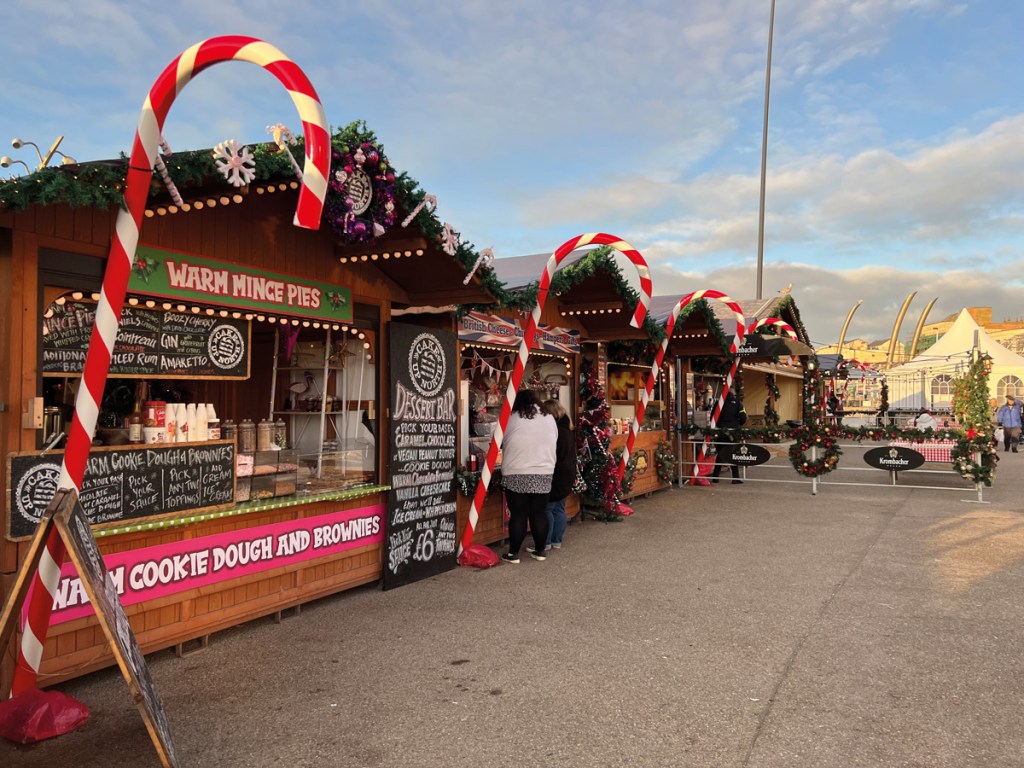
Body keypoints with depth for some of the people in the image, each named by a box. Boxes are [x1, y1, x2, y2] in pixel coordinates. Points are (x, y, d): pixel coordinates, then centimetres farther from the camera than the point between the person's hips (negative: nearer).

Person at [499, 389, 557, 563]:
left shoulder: (512, 419, -4)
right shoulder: (549, 419, 7)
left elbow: (500, 443, 7)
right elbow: (554, 444, 14)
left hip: (516, 475, -3)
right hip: (543, 474, 3)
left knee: (518, 514, 3)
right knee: (539, 513, 12)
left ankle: (513, 553, 9)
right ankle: (540, 551, 20)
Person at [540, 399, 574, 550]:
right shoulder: (568, 431, 14)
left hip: (556, 476, -10)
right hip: (567, 476, 10)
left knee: (547, 508, -3)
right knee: (559, 509, 13)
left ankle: (546, 542, 1)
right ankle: (557, 541, 17)